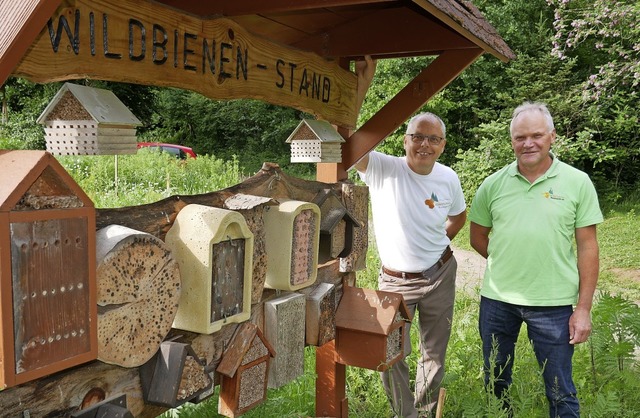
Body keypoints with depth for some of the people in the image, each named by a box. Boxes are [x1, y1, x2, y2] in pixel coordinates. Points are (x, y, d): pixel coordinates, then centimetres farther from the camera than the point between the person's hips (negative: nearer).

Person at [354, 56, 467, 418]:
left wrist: (440, 244, 5)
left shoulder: (448, 178, -5)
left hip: (440, 277, 3)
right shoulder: (383, 169, -17)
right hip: (396, 280, -3)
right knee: (391, 357, 3)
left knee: (435, 355, 18)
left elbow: (459, 215, 16)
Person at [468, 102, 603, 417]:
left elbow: (587, 246, -2)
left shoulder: (577, 182, -3)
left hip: (554, 303, -2)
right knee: (494, 381, 18)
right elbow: (477, 236, 12)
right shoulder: (493, 184, 1)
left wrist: (583, 308, -5)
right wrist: (508, 264, 4)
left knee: (560, 391, 10)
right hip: (497, 299, 2)